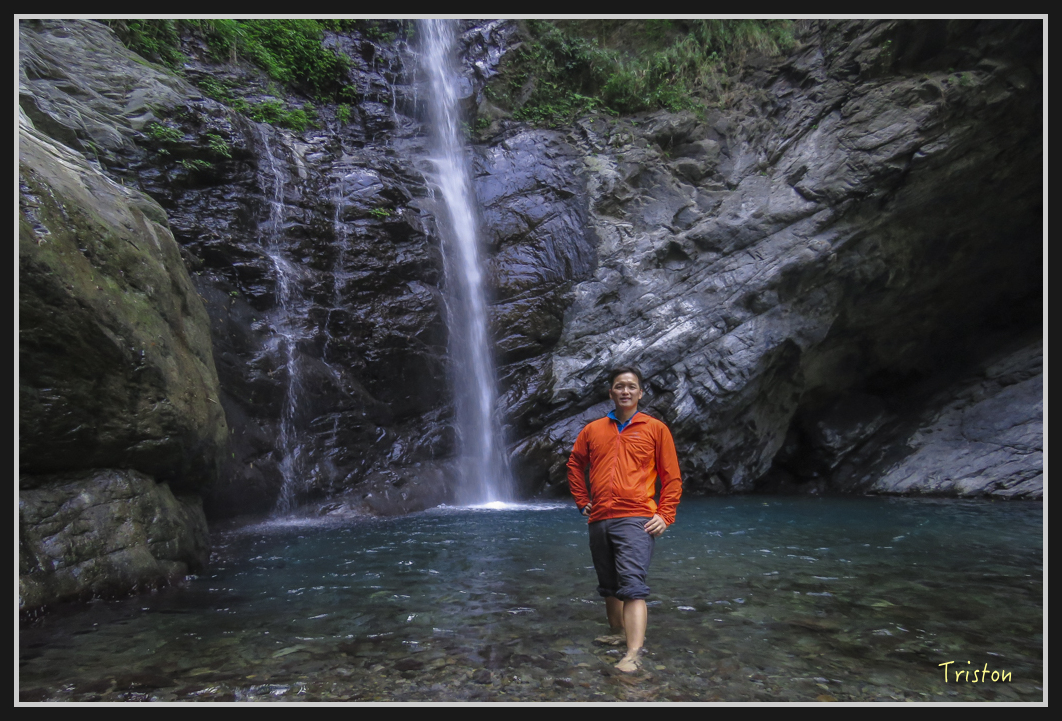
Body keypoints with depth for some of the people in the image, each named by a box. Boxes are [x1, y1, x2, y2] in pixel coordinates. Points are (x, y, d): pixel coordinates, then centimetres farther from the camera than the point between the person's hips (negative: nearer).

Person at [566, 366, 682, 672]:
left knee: (632, 586, -15)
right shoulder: (593, 429, 12)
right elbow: (575, 465, 24)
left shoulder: (656, 428, 5)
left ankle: (633, 655, -18)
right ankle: (617, 638, 33)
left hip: (636, 519, -4)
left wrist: (664, 515, -4)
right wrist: (583, 502, 15)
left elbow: (672, 477, 4)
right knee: (609, 587, 15)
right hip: (599, 521, 4)